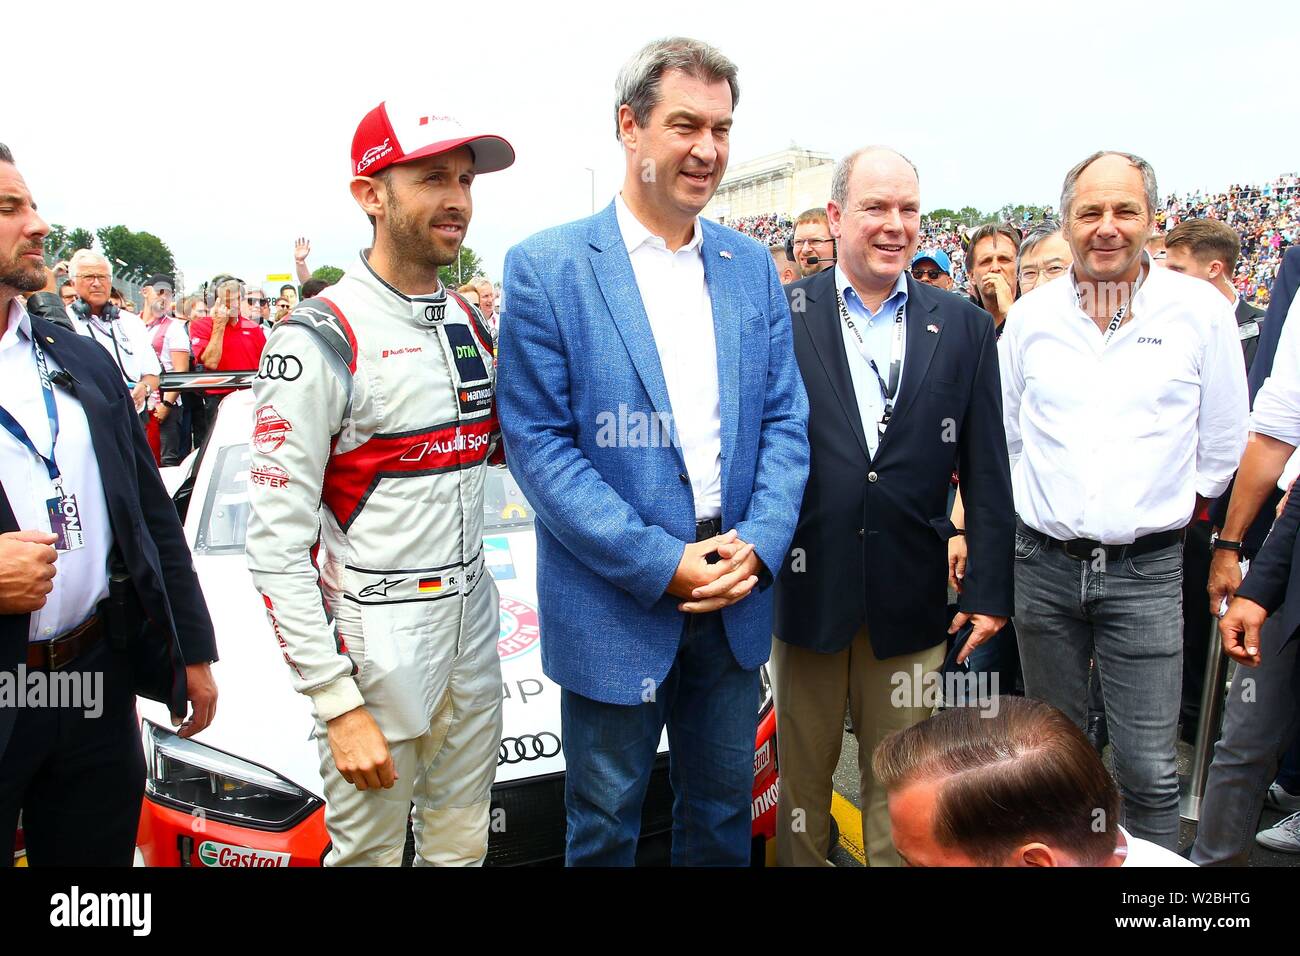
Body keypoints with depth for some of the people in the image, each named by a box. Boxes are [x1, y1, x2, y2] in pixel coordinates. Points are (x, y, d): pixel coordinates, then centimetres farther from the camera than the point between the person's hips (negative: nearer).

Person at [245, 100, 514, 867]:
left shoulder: (471, 324, 8)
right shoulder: (320, 340, -14)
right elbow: (277, 541, -16)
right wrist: (338, 704, -18)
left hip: (473, 631, 6)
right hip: (375, 650, -6)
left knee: (463, 846, 18)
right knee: (369, 851, 10)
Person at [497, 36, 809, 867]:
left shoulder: (753, 267, 6)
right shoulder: (546, 268, -8)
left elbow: (785, 420, 6)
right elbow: (538, 444, -12)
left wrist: (758, 544, -10)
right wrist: (660, 564, -17)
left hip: (737, 600, 4)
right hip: (615, 606, -3)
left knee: (724, 814, 20)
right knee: (605, 828, 16)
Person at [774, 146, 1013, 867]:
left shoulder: (964, 326, 4)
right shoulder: (781, 314, -2)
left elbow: (986, 471, 4)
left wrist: (989, 589, 2)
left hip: (910, 596, 2)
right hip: (806, 586, -1)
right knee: (801, 769, 15)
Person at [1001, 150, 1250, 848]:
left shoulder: (1201, 311, -2)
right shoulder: (1031, 315, 3)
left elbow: (1222, 447, 5)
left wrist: (1163, 506, 8)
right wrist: (1028, 505, 10)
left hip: (1146, 569, -2)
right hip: (1044, 563, 2)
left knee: (1148, 770, -1)